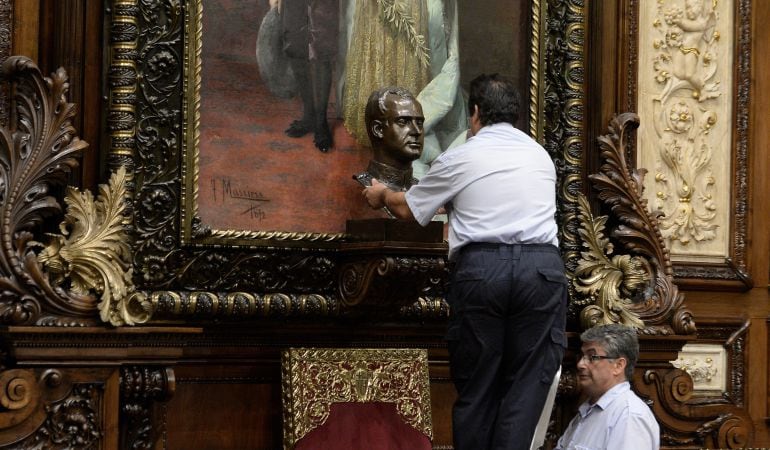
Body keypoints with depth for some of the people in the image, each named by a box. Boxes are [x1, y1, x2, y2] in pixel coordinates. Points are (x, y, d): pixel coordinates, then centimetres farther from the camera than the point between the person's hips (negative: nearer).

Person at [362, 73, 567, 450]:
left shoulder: (459, 159, 8)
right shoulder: (540, 155, 19)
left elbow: (408, 209, 20)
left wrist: (382, 195, 43)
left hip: (480, 267, -2)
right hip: (543, 264, 2)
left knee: (476, 385, 7)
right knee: (526, 384, 1)